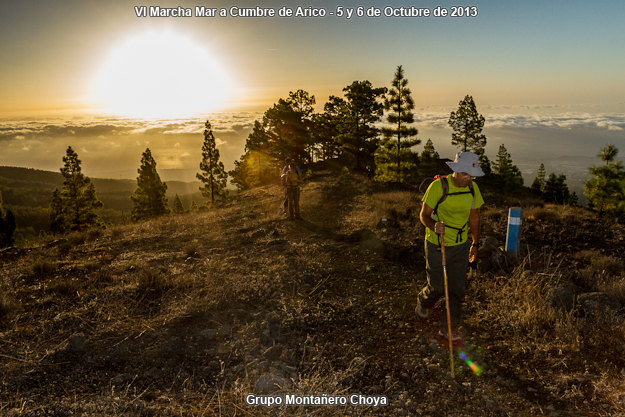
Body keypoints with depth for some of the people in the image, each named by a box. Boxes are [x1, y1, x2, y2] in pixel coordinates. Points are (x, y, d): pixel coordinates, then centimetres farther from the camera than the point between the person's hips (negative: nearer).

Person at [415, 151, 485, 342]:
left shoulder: (472, 188, -3)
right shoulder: (438, 186, -18)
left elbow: (474, 217, 10)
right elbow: (424, 215, -13)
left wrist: (475, 244, 12)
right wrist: (434, 226, -35)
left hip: (461, 245, 4)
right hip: (436, 245, -4)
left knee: (457, 287, 6)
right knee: (437, 287, 4)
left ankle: (449, 326, 23)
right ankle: (423, 302, 40)